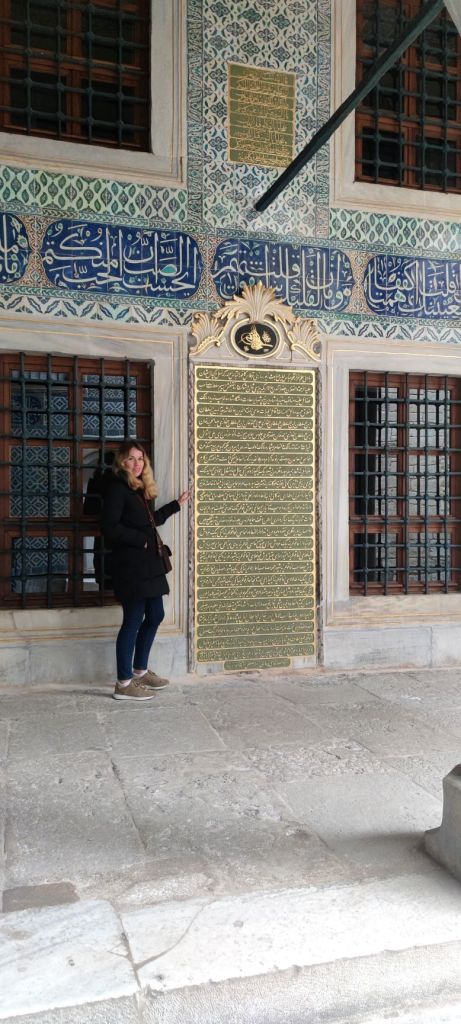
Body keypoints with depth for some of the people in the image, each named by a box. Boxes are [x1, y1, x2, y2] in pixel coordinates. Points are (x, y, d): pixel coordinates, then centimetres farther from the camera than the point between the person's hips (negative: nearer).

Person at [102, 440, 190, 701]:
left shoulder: (141, 489, 16)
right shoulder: (117, 488, -11)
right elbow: (110, 528, -19)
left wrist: (177, 504, 29)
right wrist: (142, 540, -15)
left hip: (148, 563, 9)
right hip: (130, 565, -9)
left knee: (155, 616, 14)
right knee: (133, 621, -5)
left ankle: (140, 671, 29)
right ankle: (124, 683, 5)